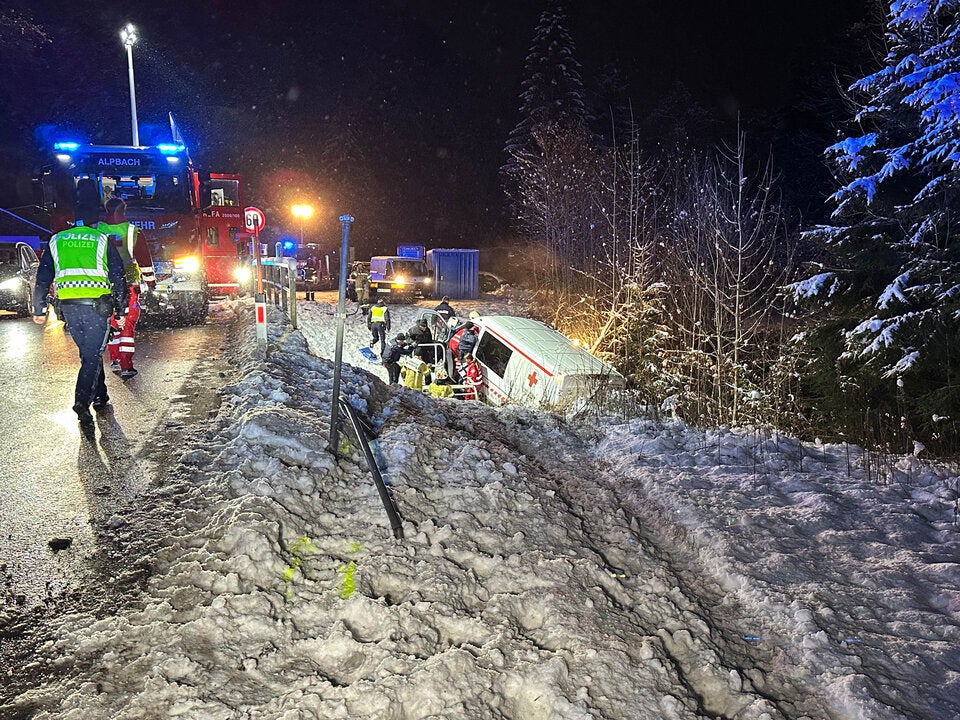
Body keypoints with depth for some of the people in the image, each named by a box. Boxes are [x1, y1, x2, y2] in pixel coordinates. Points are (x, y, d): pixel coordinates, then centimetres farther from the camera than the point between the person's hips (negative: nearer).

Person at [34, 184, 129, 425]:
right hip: (96, 305, -4)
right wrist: (123, 307, 6)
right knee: (92, 355, 0)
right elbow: (118, 278, -2)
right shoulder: (103, 241, 0)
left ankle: (100, 397, 26)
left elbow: (43, 278, 12)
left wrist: (39, 309, 18)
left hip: (69, 306, 4)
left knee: (89, 352, 19)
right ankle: (82, 401, -14)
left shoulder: (57, 241, 10)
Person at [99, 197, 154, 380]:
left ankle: (115, 360, 22)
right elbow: (144, 257, 2)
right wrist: (150, 279, 14)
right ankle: (126, 366, -6)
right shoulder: (133, 231, -6)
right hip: (129, 283, -2)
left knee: (111, 323, 17)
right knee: (128, 324, -1)